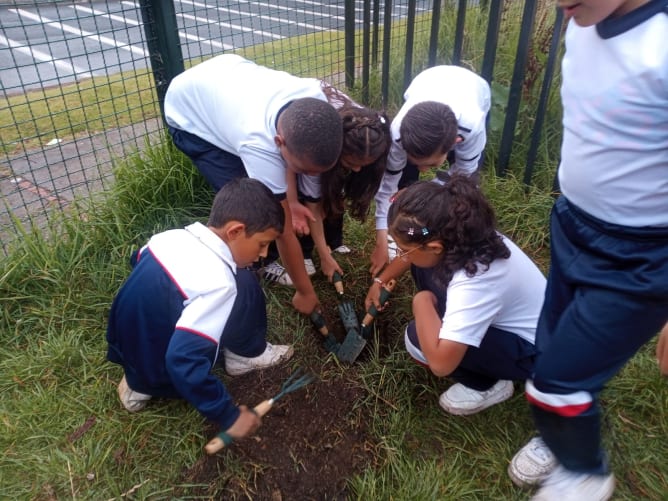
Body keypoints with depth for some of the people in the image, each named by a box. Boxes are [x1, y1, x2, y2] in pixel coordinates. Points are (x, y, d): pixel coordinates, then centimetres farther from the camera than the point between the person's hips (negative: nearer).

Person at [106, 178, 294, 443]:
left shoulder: (174, 235, -7)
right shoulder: (218, 282, -30)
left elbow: (137, 260, 15)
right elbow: (183, 361, -35)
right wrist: (229, 416, -24)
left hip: (125, 347, 7)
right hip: (156, 372, -7)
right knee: (244, 285, -13)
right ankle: (247, 355, 13)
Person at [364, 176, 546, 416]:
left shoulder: (474, 282, -40)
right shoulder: (458, 235, -18)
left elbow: (440, 363, -43)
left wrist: (422, 301, -29)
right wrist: (380, 281, 12)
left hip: (532, 350, -7)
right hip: (509, 314, 7)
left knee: (419, 340, -25)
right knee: (420, 265, -4)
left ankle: (486, 385, 1)